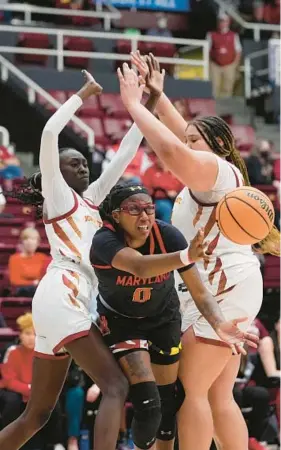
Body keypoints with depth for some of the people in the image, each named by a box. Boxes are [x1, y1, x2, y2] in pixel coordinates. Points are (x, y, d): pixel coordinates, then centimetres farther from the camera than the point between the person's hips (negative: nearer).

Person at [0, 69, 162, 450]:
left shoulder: (90, 198, 24)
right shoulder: (57, 194, 5)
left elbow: (124, 156, 25)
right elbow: (49, 133, -9)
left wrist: (147, 105, 21)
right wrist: (82, 95, -1)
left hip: (71, 301, 9)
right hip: (61, 297, -9)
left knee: (37, 414, 10)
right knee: (116, 387, -19)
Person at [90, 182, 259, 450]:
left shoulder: (167, 235, -25)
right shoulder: (104, 241, -32)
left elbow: (200, 292, -24)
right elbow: (140, 267, -54)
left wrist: (219, 324, -45)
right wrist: (186, 256, -72)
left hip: (164, 318, 3)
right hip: (121, 320, -3)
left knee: (168, 399, 9)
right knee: (147, 403, -16)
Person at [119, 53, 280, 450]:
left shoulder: (215, 168, -9)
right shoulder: (217, 172, 19)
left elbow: (172, 151, -29)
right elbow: (183, 134, 31)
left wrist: (134, 103, -21)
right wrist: (155, 91, 24)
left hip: (224, 286, -10)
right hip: (225, 287, 10)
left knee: (191, 389, -11)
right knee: (219, 396, 9)